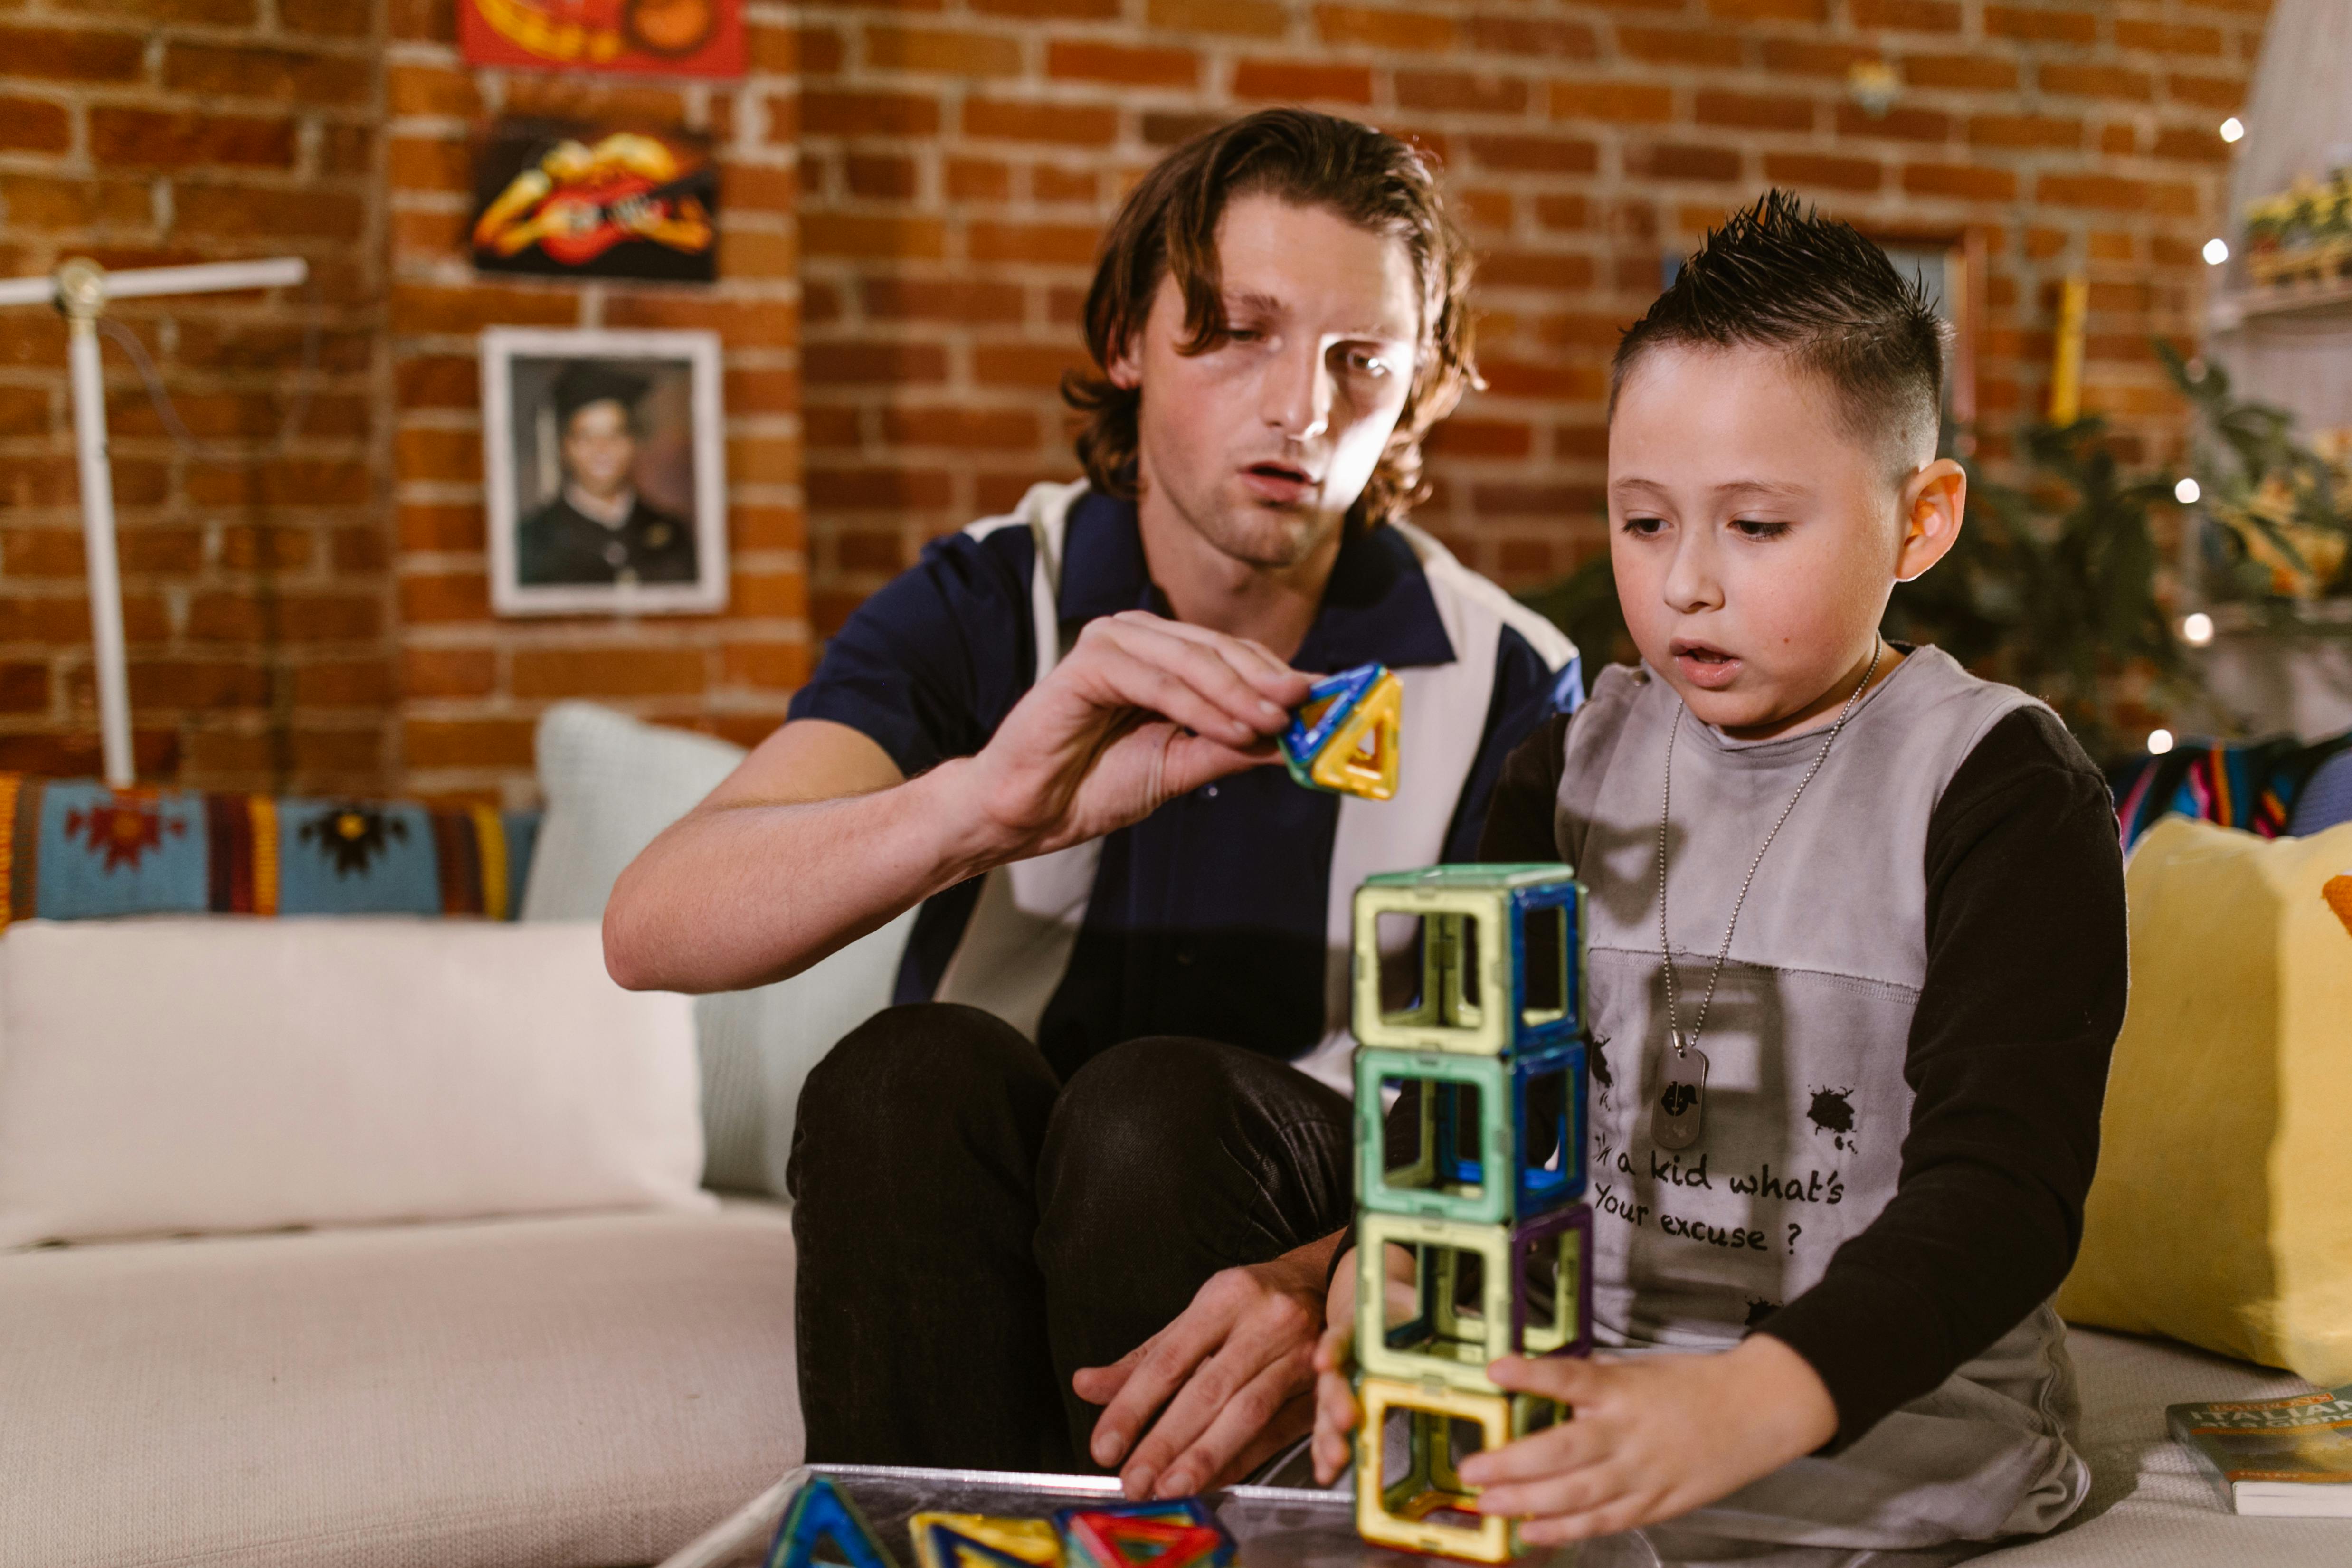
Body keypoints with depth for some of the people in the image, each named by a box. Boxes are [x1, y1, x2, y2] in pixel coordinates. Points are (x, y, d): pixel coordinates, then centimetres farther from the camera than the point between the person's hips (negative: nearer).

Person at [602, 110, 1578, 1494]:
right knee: (914, 1069, -29)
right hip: (961, 1249, 1)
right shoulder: (983, 606, -7)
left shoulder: (1508, 684, -8)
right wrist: (988, 806, -42)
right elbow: (654, 929, -22)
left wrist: (1335, 1286, -38)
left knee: (1159, 1101, -31)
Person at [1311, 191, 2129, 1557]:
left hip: (1891, 1434, -3)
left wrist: (1750, 1404, -32)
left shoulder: (2003, 786, -7)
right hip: (1574, 1388, 4)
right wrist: (1383, 1274, -16)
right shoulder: (1578, 764, 9)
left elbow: (2004, 1186, -16)